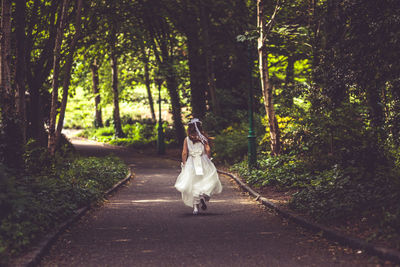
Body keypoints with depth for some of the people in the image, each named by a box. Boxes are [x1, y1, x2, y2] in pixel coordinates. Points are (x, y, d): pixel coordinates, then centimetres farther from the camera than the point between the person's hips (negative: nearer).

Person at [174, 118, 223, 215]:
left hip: (191, 163, 1)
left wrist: (184, 164, 6)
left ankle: (195, 207, -1)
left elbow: (184, 153, -2)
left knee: (193, 185, 4)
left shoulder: (187, 139, 1)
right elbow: (208, 150, -6)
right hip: (203, 161, -1)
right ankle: (204, 194, -17)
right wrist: (209, 161, 6)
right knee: (207, 181, 12)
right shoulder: (203, 137, -1)